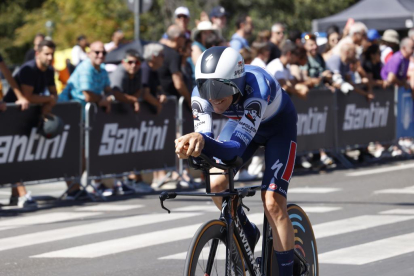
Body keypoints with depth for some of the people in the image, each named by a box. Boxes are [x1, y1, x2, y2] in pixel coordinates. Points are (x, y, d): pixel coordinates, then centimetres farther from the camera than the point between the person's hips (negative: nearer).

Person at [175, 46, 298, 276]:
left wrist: (203, 142, -68)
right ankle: (247, 235, 14)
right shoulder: (202, 93, -29)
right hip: (242, 121, 5)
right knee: (215, 184, -14)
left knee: (273, 203, -17)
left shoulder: (256, 87, -43)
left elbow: (237, 147, -49)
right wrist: (195, 142, -61)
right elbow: (204, 136, -36)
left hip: (278, 126, -5)